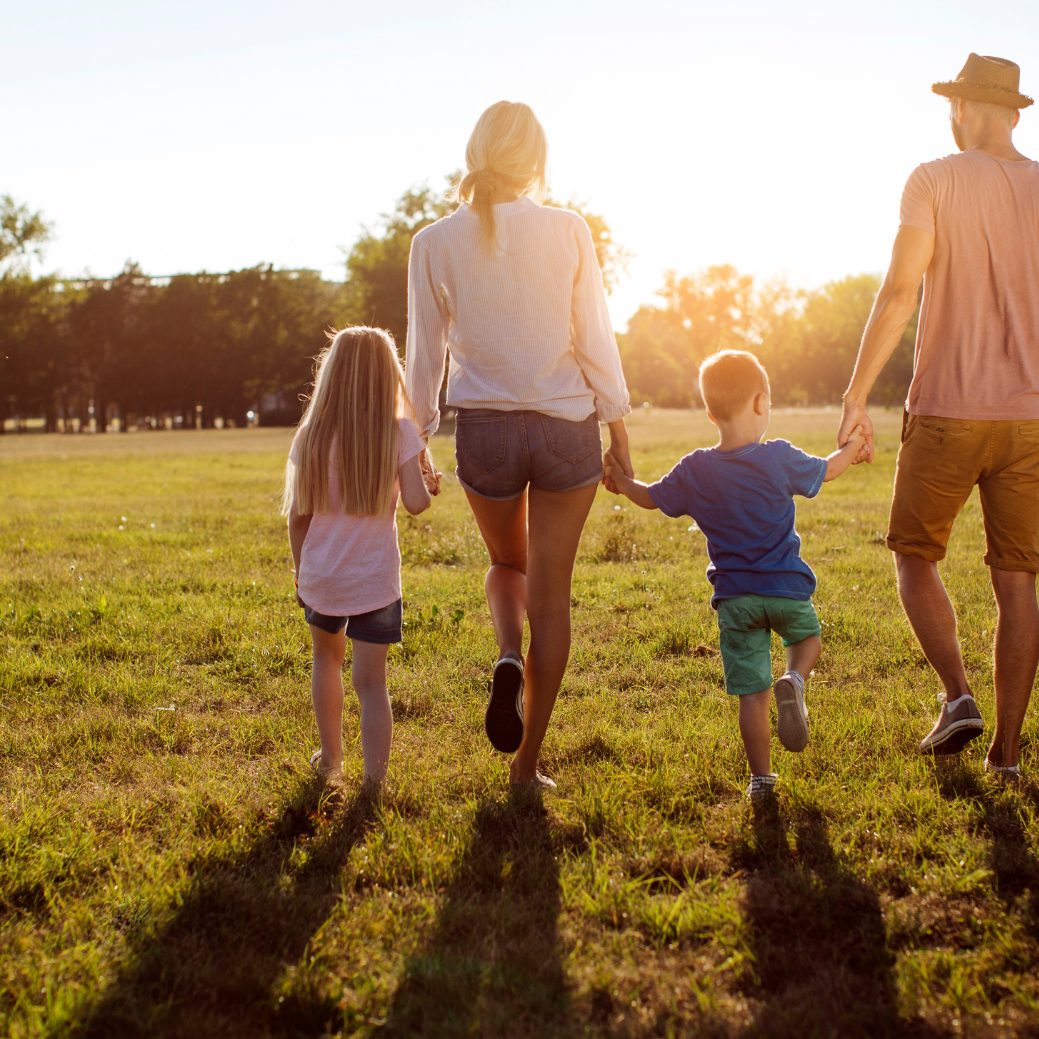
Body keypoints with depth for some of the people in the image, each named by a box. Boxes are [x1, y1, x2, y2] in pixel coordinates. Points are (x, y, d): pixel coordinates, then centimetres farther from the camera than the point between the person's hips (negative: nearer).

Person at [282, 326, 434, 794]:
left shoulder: (313, 435, -2)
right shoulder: (399, 434, -8)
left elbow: (298, 514, 1)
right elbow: (415, 502, -14)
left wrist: (300, 570, 15)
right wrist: (426, 478, 8)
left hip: (320, 576, 3)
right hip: (374, 580, -3)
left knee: (327, 657, 26)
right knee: (371, 682, 1)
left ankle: (330, 759, 37)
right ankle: (372, 784, -6)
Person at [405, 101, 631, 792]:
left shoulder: (436, 243, -4)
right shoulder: (568, 231, -6)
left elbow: (425, 354, 1)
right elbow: (596, 340, -2)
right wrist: (619, 431, 8)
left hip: (483, 429, 1)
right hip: (567, 425, -1)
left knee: (508, 564, 27)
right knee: (551, 592, 9)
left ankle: (509, 659, -4)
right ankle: (528, 763, 13)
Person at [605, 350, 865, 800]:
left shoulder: (694, 471, -4)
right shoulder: (779, 458, -8)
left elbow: (651, 497, 11)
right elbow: (825, 471, 11)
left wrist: (620, 480, 32)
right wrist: (853, 446, 32)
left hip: (734, 598, 1)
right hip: (786, 588, -1)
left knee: (751, 692, 7)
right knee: (807, 635, 28)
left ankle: (760, 776, 9)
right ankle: (794, 681, -3)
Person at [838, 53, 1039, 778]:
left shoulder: (935, 181, -4)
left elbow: (899, 293, -13)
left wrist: (856, 394, -8)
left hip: (947, 411, -3)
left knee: (915, 554, 14)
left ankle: (958, 697, -3)